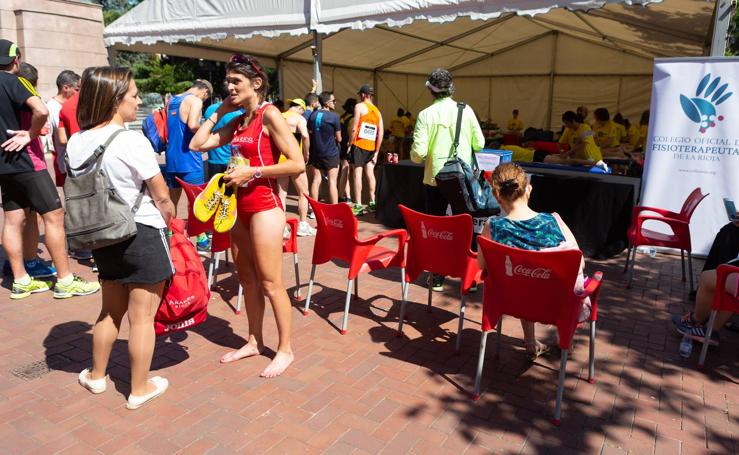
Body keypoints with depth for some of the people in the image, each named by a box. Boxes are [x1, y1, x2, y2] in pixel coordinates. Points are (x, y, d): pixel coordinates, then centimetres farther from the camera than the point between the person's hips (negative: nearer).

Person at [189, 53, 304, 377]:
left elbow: (297, 164, -18)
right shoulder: (238, 121, 12)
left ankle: (285, 349, 13)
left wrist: (251, 172, -17)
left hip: (264, 207, -8)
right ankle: (254, 342, 29)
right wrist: (219, 112, 10)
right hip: (240, 206, 8)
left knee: (270, 283, -1)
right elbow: (197, 144, 12)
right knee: (247, 279, 15)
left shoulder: (269, 114, -11)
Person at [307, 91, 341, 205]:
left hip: (315, 152, 5)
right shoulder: (333, 116, -11)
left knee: (316, 181, 8)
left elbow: (309, 133, 12)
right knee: (332, 182, -2)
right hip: (330, 153, -4)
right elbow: (338, 138, -6)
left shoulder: (313, 115, 3)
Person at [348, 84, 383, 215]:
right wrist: (376, 151, 14)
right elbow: (381, 133, 11)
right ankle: (372, 202, 15)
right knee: (369, 173, 12)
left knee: (357, 173, -4)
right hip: (371, 146, 6)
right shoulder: (377, 110, 15)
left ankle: (358, 206, -6)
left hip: (359, 144, -5)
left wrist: (350, 144, -3)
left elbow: (354, 128, -10)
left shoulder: (359, 106, -2)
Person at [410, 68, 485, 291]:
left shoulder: (426, 114, -9)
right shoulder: (466, 110, -4)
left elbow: (418, 152, -14)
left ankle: (437, 278, 16)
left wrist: (417, 157, 9)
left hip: (435, 179, -1)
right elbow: (479, 144, 0)